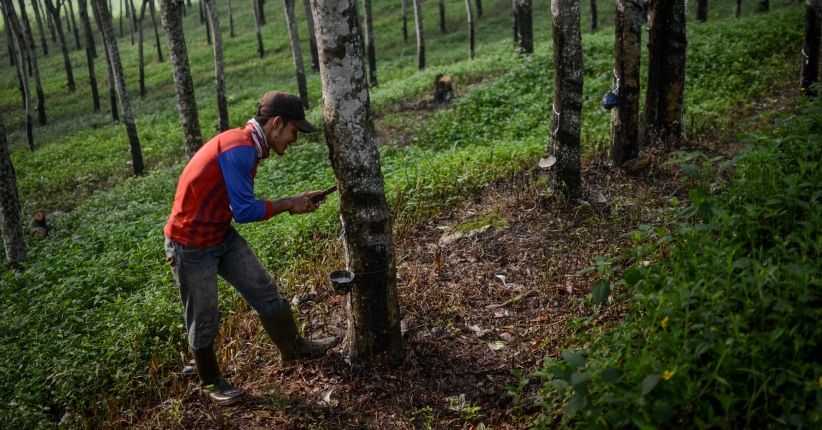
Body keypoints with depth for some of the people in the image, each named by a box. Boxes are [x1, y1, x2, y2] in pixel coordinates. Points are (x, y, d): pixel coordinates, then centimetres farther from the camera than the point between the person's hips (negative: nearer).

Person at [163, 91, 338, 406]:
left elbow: (243, 204, 6)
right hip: (192, 246, -9)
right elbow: (244, 211, -26)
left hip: (223, 236, 9)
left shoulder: (246, 146, 3)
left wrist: (293, 202, -1)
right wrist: (288, 204, -14)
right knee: (204, 319, 8)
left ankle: (293, 348, 30)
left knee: (265, 290, 13)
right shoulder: (240, 149, -27)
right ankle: (210, 382, 30)